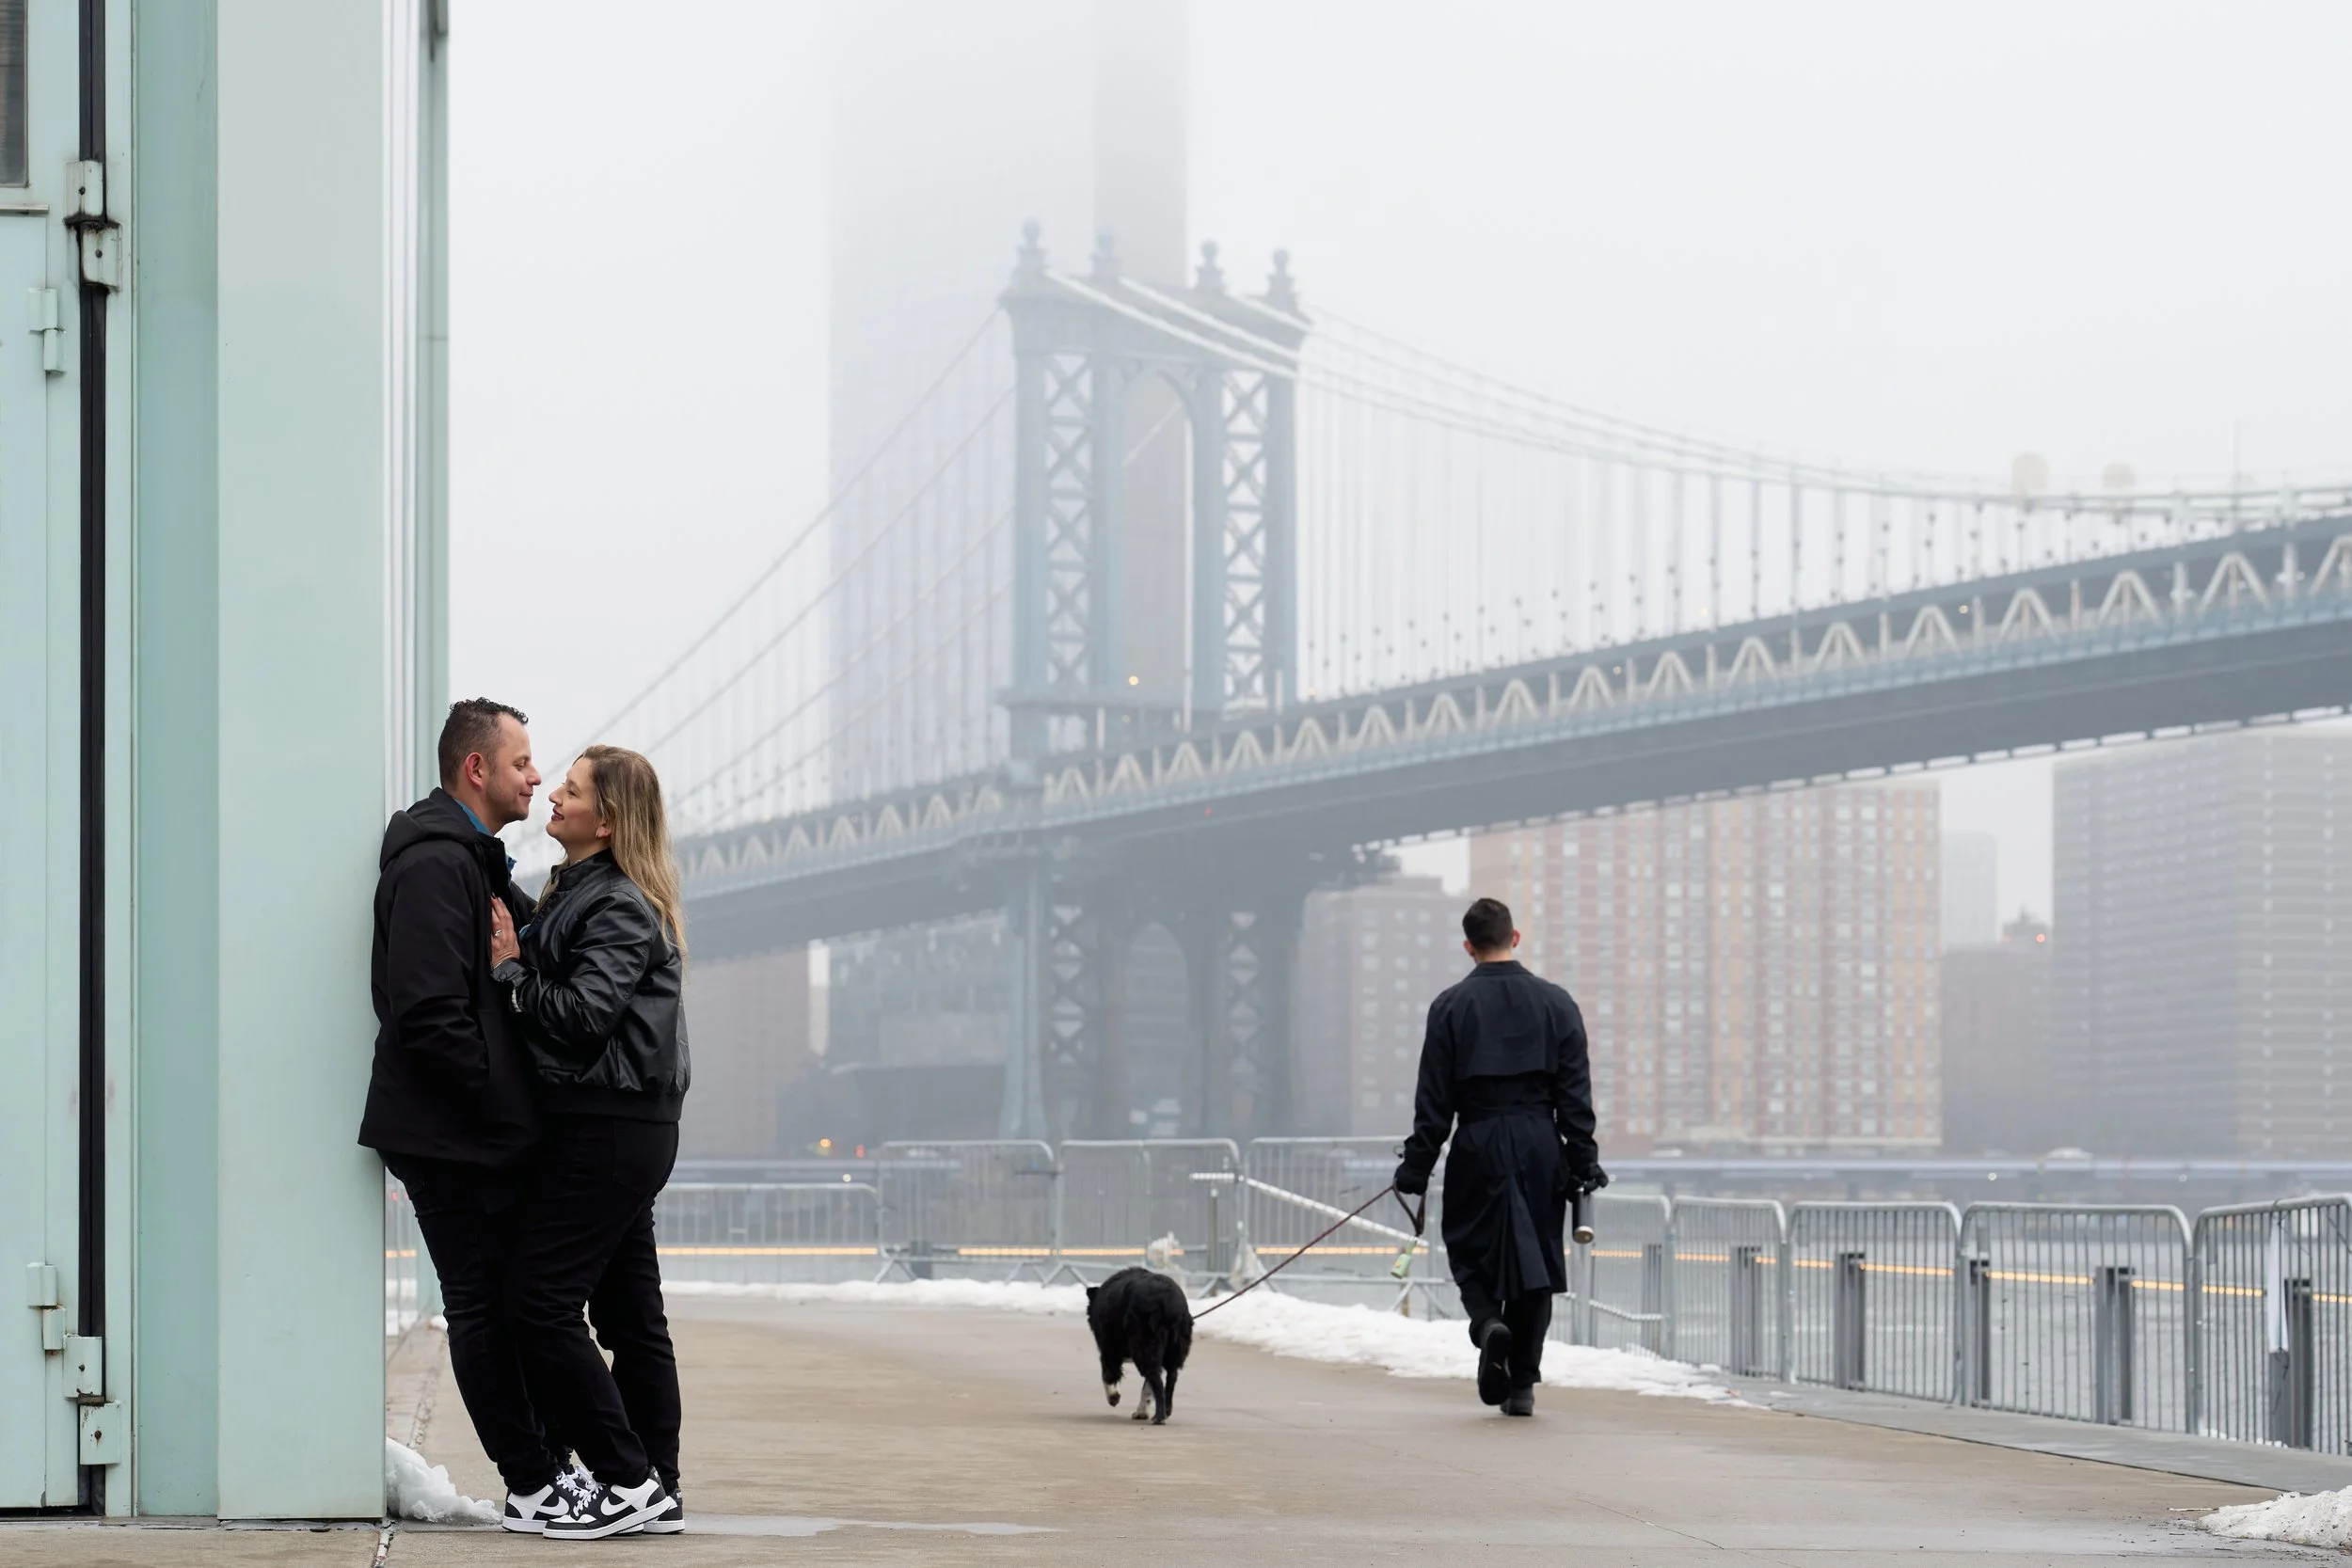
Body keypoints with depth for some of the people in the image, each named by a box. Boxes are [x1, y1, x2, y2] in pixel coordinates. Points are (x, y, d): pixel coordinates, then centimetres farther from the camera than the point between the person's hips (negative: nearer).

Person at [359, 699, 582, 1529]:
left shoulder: (469, 855, 17)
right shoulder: (435, 861, -17)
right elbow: (430, 1014, -23)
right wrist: (500, 1102, -17)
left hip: (476, 1132, 10)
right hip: (453, 1136, -10)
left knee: (502, 1304, 13)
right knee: (484, 1308, -3)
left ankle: (545, 1475, 19)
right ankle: (535, 1486, 3)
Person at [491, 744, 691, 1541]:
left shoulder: (619, 907, -13)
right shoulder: (576, 892, 17)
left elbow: (580, 1015, -21)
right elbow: (551, 991, 15)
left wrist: (511, 966, -11)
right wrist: (515, 958, 0)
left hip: (608, 1131, -10)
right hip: (622, 1128, 10)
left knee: (543, 1305, -10)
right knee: (629, 1313, 10)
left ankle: (628, 1481, -9)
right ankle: (657, 1491, 13)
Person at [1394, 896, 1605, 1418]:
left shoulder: (1452, 1005, -1)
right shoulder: (1555, 1003, 5)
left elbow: (1434, 1097, -2)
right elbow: (1575, 1095, 4)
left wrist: (1417, 1166, 2)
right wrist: (1584, 1161, 8)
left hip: (1477, 1145, -2)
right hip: (1540, 1143, 2)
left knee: (1470, 1249, 11)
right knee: (1533, 1257, 8)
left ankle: (1488, 1322, -21)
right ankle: (1522, 1383, 7)